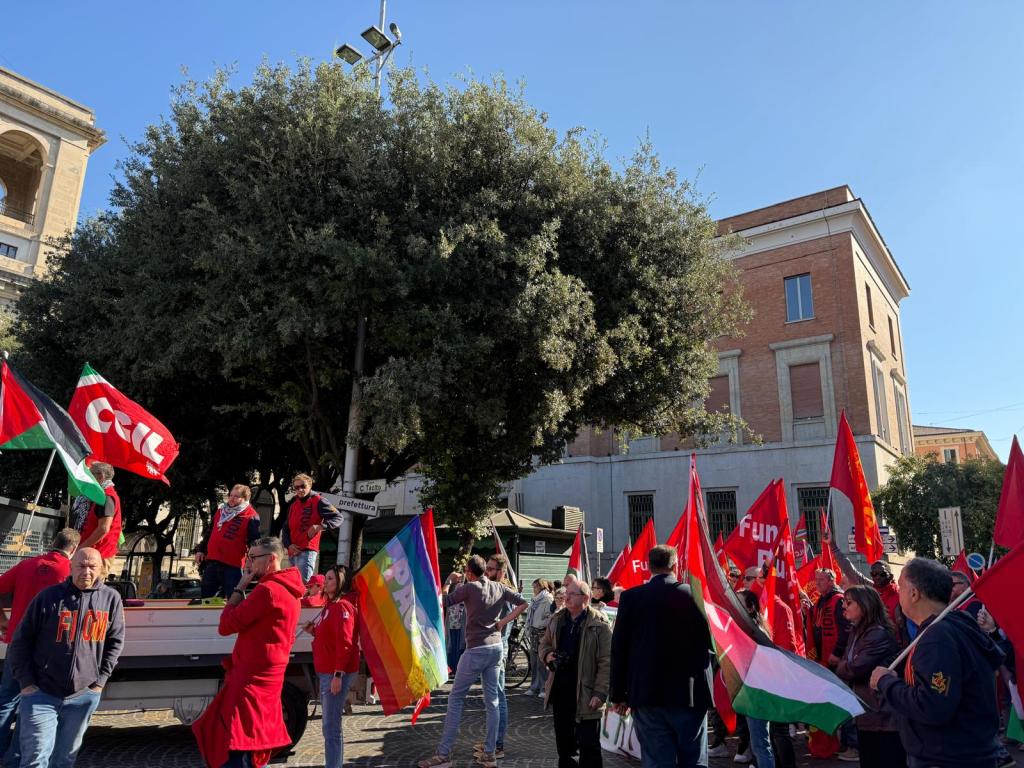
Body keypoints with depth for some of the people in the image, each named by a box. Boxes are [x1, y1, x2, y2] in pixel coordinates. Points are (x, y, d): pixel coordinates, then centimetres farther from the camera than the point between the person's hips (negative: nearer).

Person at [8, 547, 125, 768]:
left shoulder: (111, 598, 0)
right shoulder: (49, 596, -7)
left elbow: (115, 642, 8)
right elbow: (20, 641, 0)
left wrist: (101, 680, 3)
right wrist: (26, 682, -5)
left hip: (84, 696, 2)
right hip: (41, 694, -2)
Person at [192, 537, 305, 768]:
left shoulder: (267, 590, -18)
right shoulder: (289, 591, 12)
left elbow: (226, 625, -15)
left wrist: (240, 587, -8)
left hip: (251, 679, -10)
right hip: (266, 678, 10)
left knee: (231, 749, -6)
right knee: (252, 747, 18)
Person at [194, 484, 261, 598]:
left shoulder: (251, 517, -8)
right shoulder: (220, 510, 14)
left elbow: (254, 542, -12)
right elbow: (209, 533, 24)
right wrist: (201, 550, 17)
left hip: (233, 564, -7)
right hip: (212, 561, 7)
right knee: (205, 595, 16)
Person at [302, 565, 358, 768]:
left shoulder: (342, 606, -14)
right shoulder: (331, 605, 17)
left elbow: (345, 642, -21)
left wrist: (338, 674, -24)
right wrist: (314, 631, 8)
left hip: (336, 673, -10)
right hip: (327, 672, 10)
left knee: (331, 727, -6)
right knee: (331, 725, 16)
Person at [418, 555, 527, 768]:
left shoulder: (469, 587, -12)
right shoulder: (499, 587, 5)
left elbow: (443, 601, -9)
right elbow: (523, 603, 6)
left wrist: (449, 581, 6)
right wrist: (503, 622, 4)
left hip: (476, 650, -6)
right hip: (496, 647, 6)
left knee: (456, 698, 3)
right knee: (492, 700, 10)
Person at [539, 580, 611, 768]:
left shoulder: (599, 624, -12)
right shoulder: (557, 620, 6)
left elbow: (606, 662, -12)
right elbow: (544, 644, 19)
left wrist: (600, 693, -16)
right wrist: (547, 655, -3)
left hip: (585, 694, -6)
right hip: (560, 692, 6)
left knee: (589, 745, 2)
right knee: (563, 742, 18)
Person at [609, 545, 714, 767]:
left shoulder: (630, 597, -4)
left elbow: (618, 648, -2)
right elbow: (710, 641, -2)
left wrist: (618, 693, 6)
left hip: (647, 696, 0)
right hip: (692, 694, 0)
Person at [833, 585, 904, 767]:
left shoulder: (879, 634, -19)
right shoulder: (857, 631, 11)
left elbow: (855, 668, -25)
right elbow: (844, 666, 11)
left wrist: (841, 668, -5)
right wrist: (845, 668, -11)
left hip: (883, 717, -9)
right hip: (864, 713, 9)